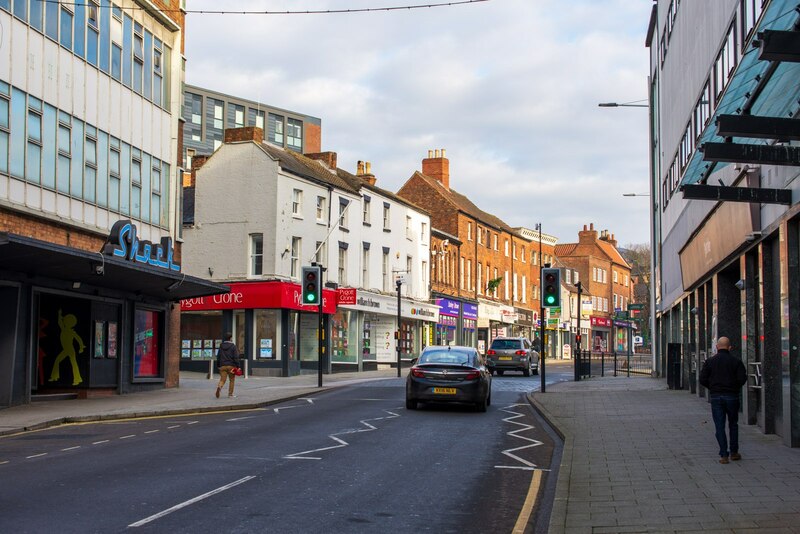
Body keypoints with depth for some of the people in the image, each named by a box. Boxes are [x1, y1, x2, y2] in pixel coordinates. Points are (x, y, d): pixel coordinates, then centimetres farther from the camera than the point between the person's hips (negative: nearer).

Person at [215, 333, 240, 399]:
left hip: (223, 366, 3)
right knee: (232, 380, 12)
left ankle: (219, 386, -31)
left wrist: (218, 365, 20)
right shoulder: (233, 346, -7)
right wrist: (237, 366, -6)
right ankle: (230, 393, 15)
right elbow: (236, 357, -10)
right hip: (231, 366, -3)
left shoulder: (221, 346, 7)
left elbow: (218, 356, 12)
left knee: (222, 380, 0)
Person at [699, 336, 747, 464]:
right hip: (732, 396, 0)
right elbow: (742, 378, -9)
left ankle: (724, 455, -4)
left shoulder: (710, 361, 0)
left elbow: (702, 379, -5)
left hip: (715, 396, 0)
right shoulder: (736, 361, -2)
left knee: (719, 426, 1)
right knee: (733, 425, 16)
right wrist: (735, 387, 10)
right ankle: (733, 452, 21)